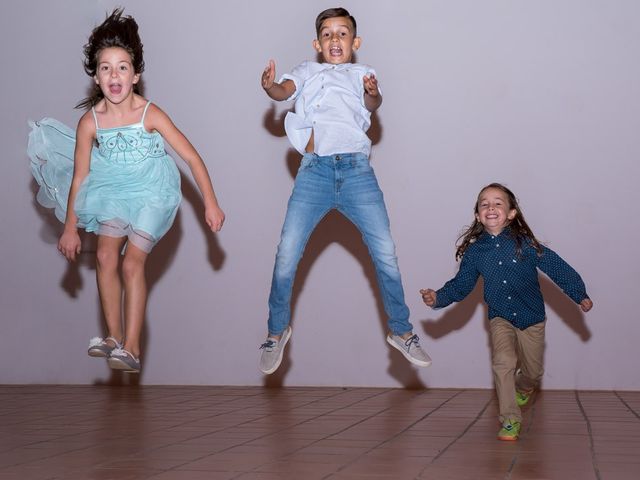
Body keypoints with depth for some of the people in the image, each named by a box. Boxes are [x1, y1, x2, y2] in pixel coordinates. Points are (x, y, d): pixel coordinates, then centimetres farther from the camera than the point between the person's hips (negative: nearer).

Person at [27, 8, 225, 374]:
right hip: (113, 190, 4)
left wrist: (211, 203, -17)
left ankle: (132, 349, -7)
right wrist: (70, 228, 0)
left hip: (151, 192, -3)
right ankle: (115, 337, 7)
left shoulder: (150, 114, -21)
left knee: (132, 262, -11)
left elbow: (192, 157, -16)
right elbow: (79, 177, -4)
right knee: (106, 256, -8)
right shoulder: (90, 121, -13)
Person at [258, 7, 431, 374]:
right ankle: (278, 331, 12)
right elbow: (286, 90, 1)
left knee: (385, 253, -7)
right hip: (315, 169, 0)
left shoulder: (362, 74, 21)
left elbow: (373, 103, 0)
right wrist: (270, 86, -22)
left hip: (357, 169, 0)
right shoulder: (307, 72, 22)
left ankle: (401, 331, 9)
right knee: (287, 255, -7)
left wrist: (373, 94, -24)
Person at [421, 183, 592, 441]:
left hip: (531, 317, 0)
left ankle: (522, 389, 49)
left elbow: (556, 267, -8)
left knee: (533, 372, 12)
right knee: (503, 362, -22)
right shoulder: (474, 251, -6)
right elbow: (461, 284, 2)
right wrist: (438, 297, -13)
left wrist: (580, 294, -8)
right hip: (500, 318, 0)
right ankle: (510, 421, -10)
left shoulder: (524, 243, -13)